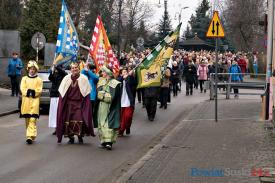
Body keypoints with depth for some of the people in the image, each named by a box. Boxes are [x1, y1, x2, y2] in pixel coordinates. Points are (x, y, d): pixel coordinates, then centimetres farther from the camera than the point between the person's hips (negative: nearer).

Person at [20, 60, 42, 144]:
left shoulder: (39, 80, 7)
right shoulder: (24, 78, 13)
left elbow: (39, 90, -3)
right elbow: (22, 89, 1)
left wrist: (33, 92, -17)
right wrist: (28, 92, -14)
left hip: (34, 101, -3)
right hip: (26, 101, 3)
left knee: (32, 119, -13)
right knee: (27, 120, 8)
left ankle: (30, 136, -21)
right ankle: (30, 135, 21)